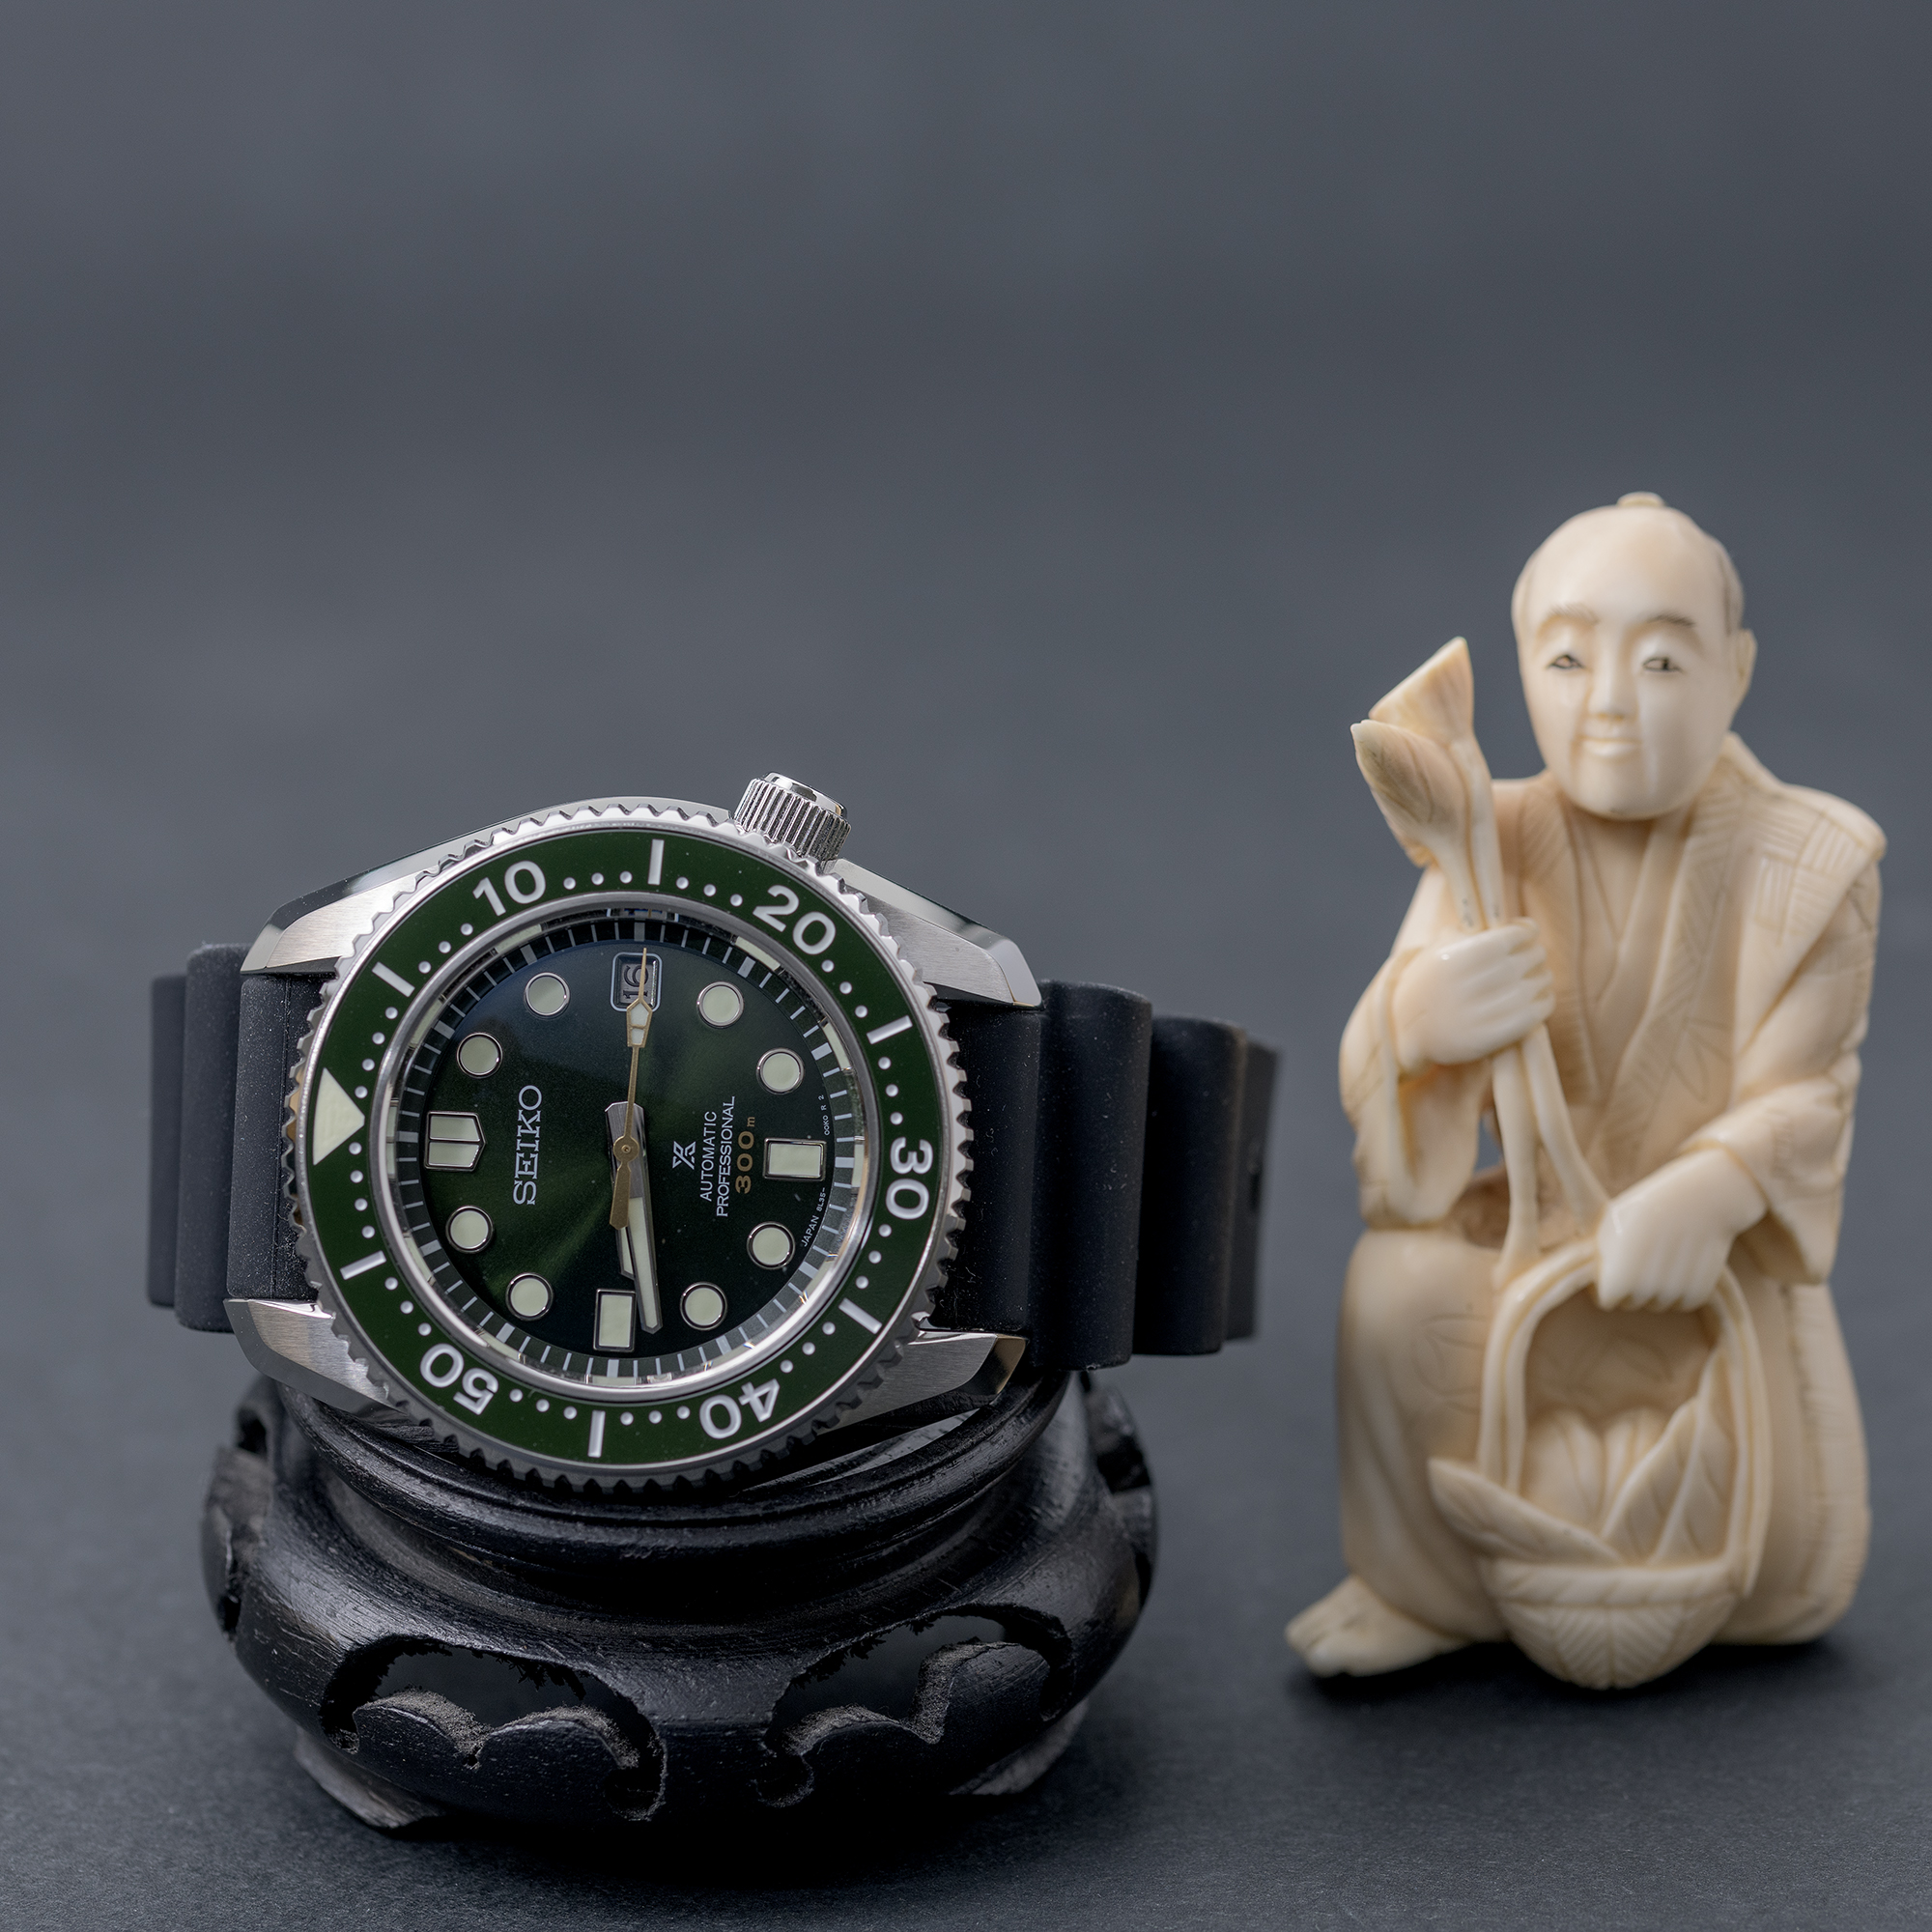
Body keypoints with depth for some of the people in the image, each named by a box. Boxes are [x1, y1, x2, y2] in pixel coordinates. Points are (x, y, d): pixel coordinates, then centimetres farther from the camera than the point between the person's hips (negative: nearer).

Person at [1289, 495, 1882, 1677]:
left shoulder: (1808, 862, -15)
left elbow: (1801, 1097, -15)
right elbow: (1383, 1076, -18)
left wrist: (1712, 1191, -38)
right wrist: (1417, 1022, -45)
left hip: (1723, 1260, 0)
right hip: (1537, 1235, 1)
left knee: (1790, 1587, -5)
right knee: (1403, 1286, -31)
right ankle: (1425, 1583, -4)